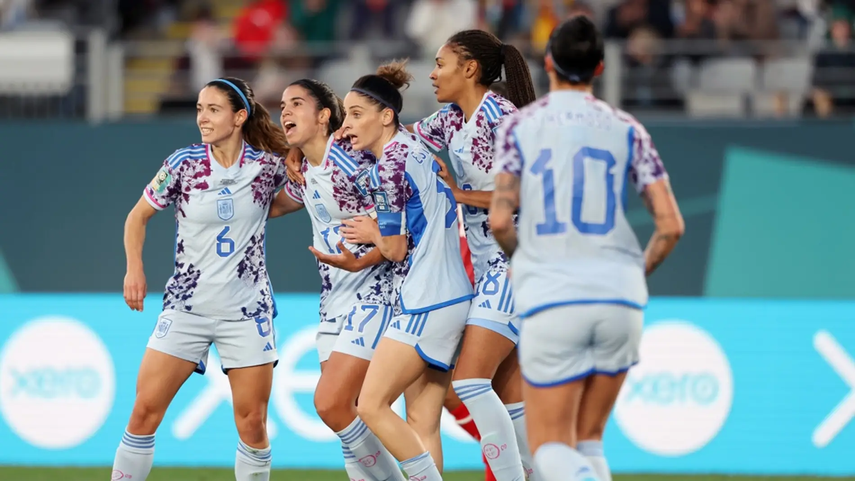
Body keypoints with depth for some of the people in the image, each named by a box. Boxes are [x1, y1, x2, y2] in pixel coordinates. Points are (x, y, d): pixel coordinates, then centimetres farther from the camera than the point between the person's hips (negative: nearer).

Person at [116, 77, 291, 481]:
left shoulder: (269, 166, -4)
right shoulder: (183, 163, -3)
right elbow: (138, 216, 8)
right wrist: (134, 269, -4)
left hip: (247, 311, 0)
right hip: (186, 307, 0)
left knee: (252, 422, -3)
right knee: (145, 409, -7)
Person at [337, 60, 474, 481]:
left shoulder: (391, 164, -13)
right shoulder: (413, 149, 15)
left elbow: (395, 248, -9)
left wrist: (371, 233, 9)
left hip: (425, 306, -10)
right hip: (449, 298, 10)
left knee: (372, 406, -8)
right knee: (422, 424, 7)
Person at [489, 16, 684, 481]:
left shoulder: (519, 126, 2)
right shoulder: (626, 130, 6)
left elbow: (500, 220, -7)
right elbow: (671, 225, 0)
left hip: (551, 303, -2)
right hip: (620, 299, 2)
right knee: (588, 442, 17)